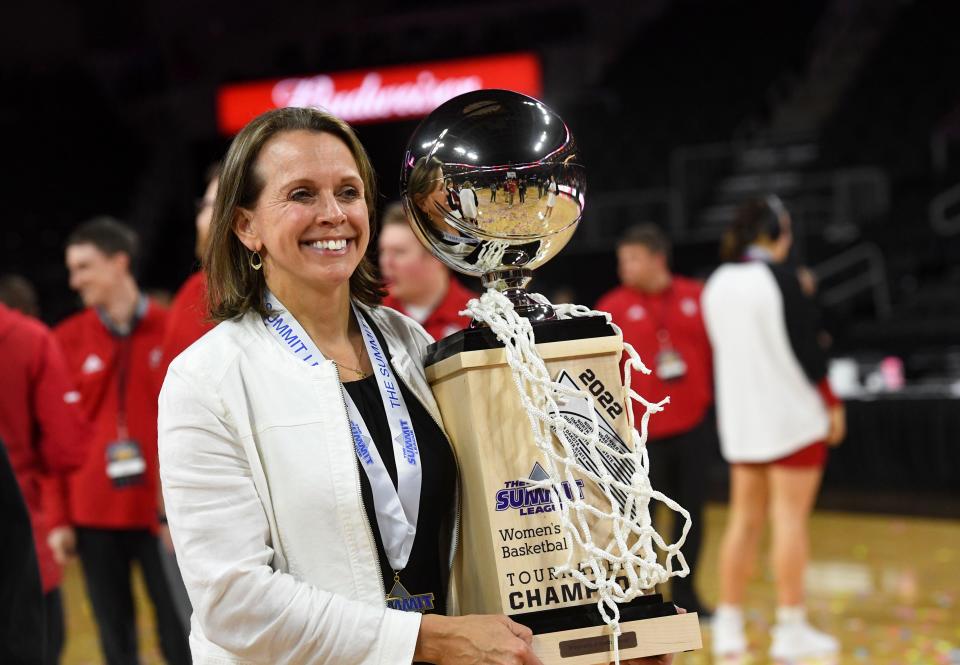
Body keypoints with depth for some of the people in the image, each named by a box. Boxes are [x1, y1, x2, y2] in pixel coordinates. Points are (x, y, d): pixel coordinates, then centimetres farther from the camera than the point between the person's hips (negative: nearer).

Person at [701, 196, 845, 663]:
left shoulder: (718, 283, 7)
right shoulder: (779, 277, -13)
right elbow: (805, 348, -13)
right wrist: (831, 403, -4)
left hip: (740, 416, 6)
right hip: (792, 414, -6)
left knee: (744, 518, 11)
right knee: (790, 517, -2)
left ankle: (728, 624, 12)